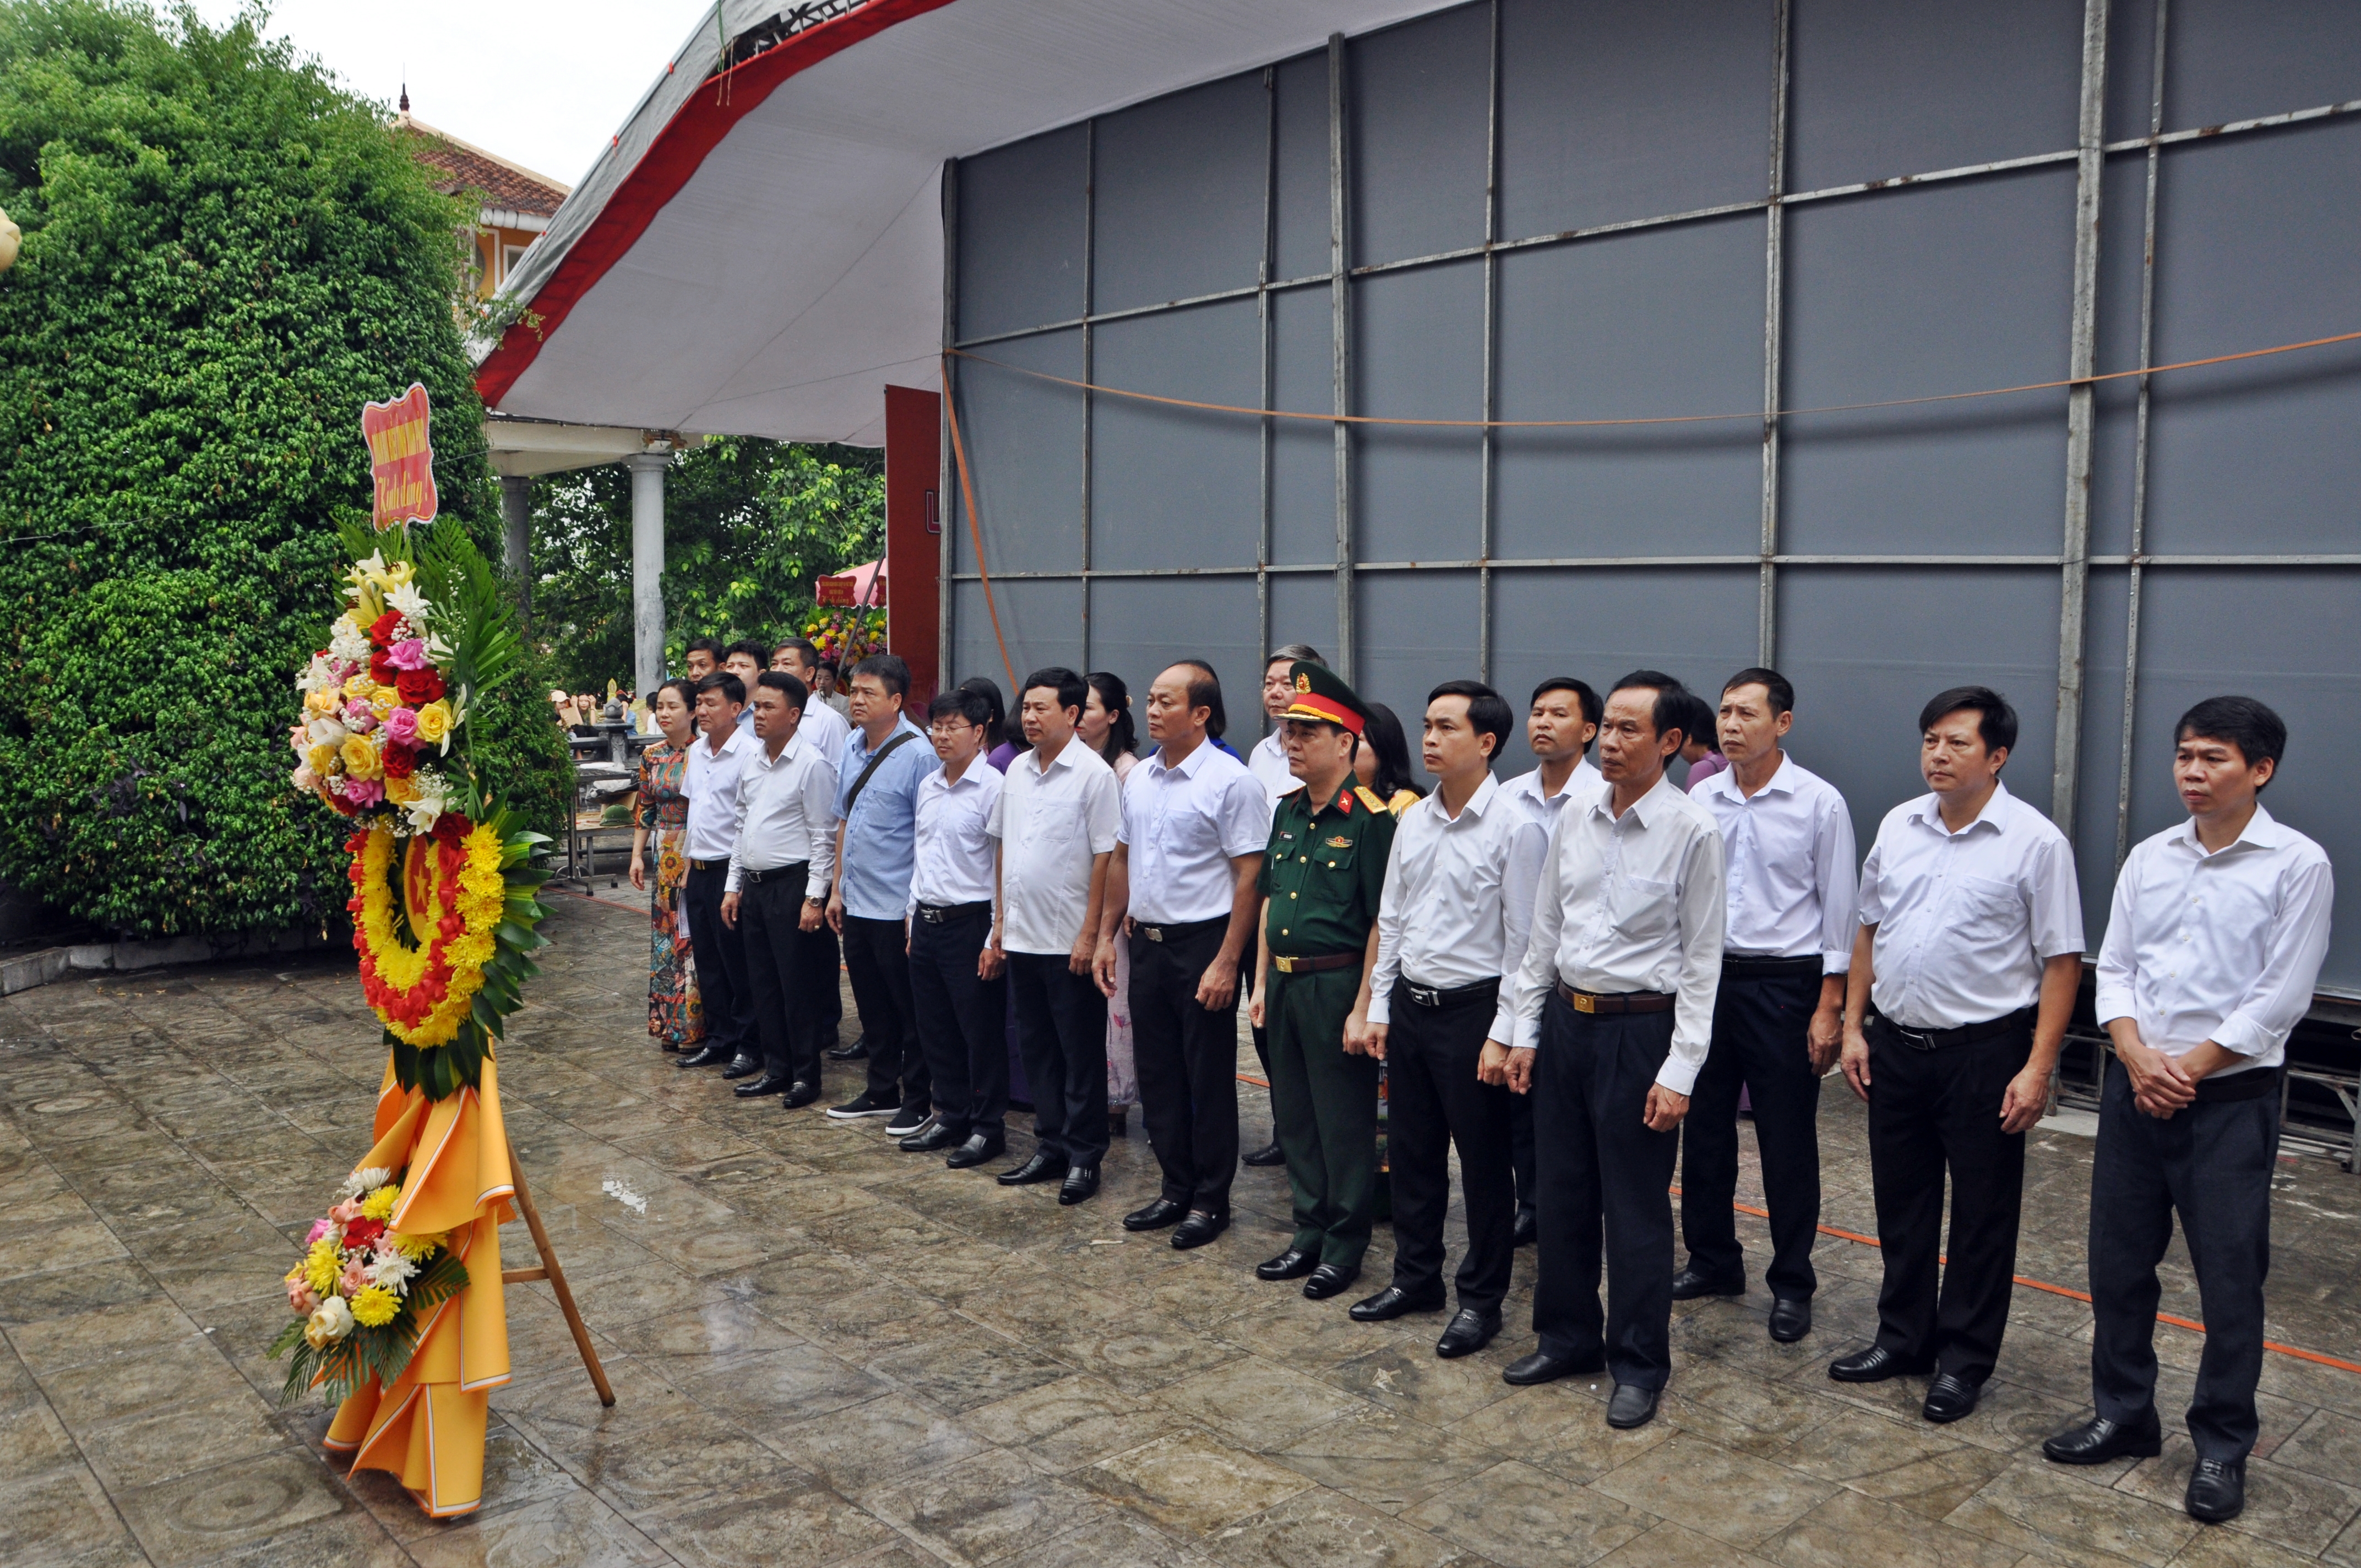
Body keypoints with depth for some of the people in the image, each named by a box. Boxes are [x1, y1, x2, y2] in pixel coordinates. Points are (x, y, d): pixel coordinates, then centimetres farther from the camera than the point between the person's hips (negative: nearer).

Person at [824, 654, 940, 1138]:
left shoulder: (917, 754, -15)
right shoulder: (852, 747, 8)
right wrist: (837, 888, 14)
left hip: (897, 910, -8)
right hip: (856, 905, 8)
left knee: (910, 1010, 5)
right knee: (872, 1007, 18)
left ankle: (917, 1100, 17)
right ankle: (881, 1091, 31)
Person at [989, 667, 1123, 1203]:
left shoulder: (1093, 773, -12)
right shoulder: (1018, 770, 9)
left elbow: (1105, 857, -13)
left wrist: (1090, 934, -16)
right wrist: (1001, 917, 13)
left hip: (1070, 940, -7)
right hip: (1022, 937, 7)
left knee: (1081, 1055, 3)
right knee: (1037, 1048, 15)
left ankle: (1084, 1158, 13)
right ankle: (1050, 1147, 26)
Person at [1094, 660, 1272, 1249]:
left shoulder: (1230, 781, -12)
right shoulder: (1139, 777, 9)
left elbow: (1250, 876, -15)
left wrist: (1226, 962, -18)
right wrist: (1106, 935, 14)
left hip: (1203, 942, -7)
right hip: (1147, 941, 7)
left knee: (1209, 1079, 4)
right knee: (1156, 1073, 14)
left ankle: (1210, 1200, 17)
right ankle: (1176, 1189, 28)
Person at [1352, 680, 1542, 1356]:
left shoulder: (1515, 829, -14)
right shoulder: (1413, 820, 6)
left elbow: (1523, 940, -13)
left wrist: (1503, 1034, -14)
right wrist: (1380, 1007, 11)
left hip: (1472, 1009, -6)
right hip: (1409, 1004, 6)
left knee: (1483, 1161, 7)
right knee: (1411, 1150, 17)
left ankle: (1482, 1298, 23)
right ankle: (1415, 1276, 34)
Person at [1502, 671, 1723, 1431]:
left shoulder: (1693, 832, -12)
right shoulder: (1574, 818, 3)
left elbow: (1702, 961, -11)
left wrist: (1680, 1072, -14)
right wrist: (1524, 1031, 9)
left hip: (1640, 1029, -5)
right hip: (1565, 1020, 6)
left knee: (1636, 1207, 5)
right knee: (1562, 1193, 16)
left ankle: (1639, 1365, 22)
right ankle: (1567, 1336, 34)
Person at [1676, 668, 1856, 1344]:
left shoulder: (1819, 802, -7)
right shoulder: (1701, 798, 4)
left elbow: (1838, 909, -5)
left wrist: (1830, 1007, -8)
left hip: (1784, 983, -4)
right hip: (1707, 977, 4)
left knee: (1787, 1142, 4)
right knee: (1704, 1128, 12)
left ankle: (1792, 1283, 19)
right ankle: (1712, 1260, 29)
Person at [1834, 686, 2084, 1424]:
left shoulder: (2036, 842, -10)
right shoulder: (1897, 826, 5)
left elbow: (2062, 962, -11)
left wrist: (2037, 1068, -15)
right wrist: (1854, 1028, 9)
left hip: (1984, 1053, -5)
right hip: (1895, 1046, 5)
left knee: (1982, 1214, 8)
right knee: (1900, 1203, 16)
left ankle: (1964, 1361, 22)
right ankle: (1903, 1337, 32)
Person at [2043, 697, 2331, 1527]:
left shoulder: (2297, 864, -7)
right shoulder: (2148, 858, 6)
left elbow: (2281, 997, -10)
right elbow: (2113, 968, 6)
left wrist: (2189, 1070, -11)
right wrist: (2140, 1059, -9)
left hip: (2232, 1098, -4)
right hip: (2134, 1090, 5)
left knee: (2230, 1279, 4)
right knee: (2117, 1262, 11)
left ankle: (2222, 1448, 20)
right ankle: (2123, 1416, 28)